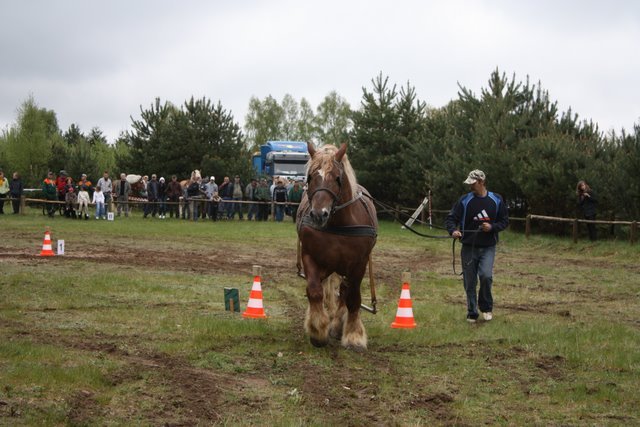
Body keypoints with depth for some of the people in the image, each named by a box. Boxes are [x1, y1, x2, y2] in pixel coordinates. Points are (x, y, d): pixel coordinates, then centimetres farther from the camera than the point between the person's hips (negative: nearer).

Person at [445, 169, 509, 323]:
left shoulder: (496, 200, 3)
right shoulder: (465, 201, 0)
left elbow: (505, 221, 9)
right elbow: (451, 218, -1)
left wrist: (492, 227, -11)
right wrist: (453, 230, -23)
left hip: (488, 247, -1)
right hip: (469, 247, 1)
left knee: (486, 275, -19)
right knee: (470, 282, 4)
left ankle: (486, 307, 4)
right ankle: (472, 313, 19)